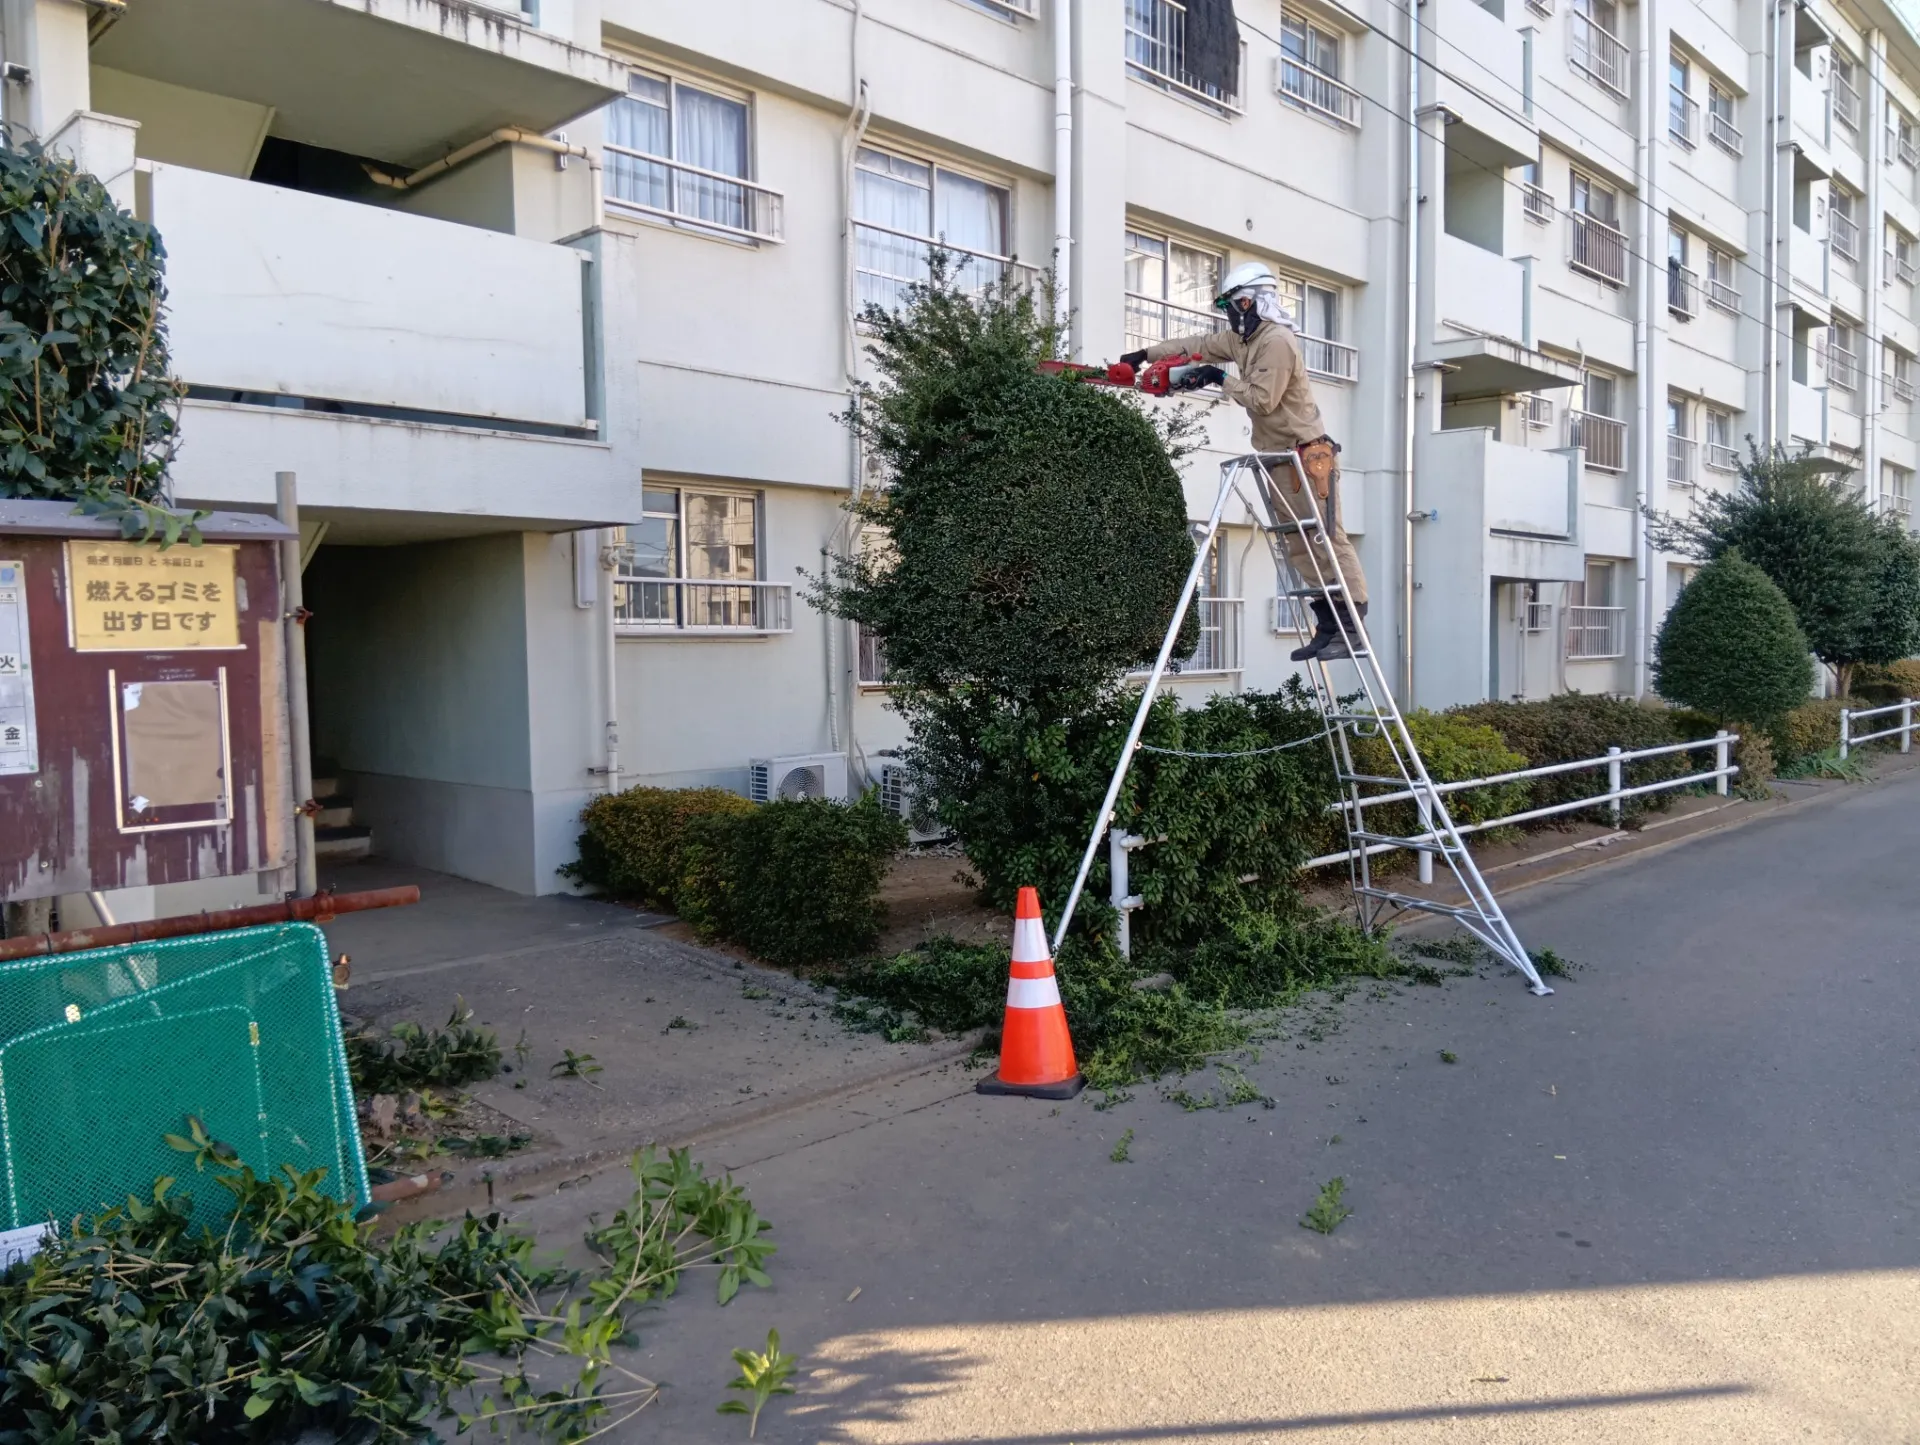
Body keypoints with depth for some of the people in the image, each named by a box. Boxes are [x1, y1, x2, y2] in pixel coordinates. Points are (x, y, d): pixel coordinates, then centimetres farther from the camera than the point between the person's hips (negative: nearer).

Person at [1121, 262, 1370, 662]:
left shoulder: (1277, 341, -15)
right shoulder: (1242, 338, 14)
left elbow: (1262, 399, -20)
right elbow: (1199, 345, 23)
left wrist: (1221, 379, -9)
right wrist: (1147, 354, 22)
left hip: (1308, 455, -10)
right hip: (1280, 458, 10)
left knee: (1327, 538, -12)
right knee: (1299, 546, 5)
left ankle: (1351, 624, -14)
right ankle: (1327, 625, 5)